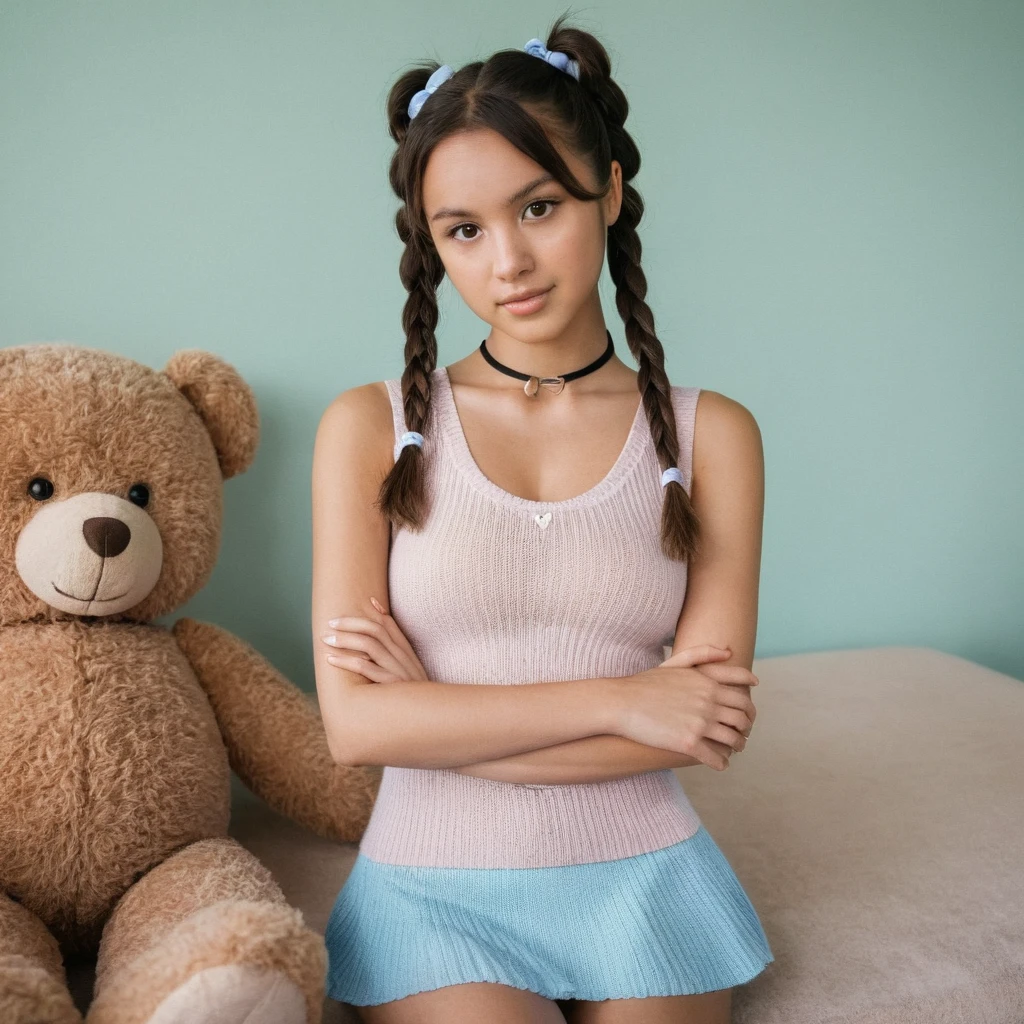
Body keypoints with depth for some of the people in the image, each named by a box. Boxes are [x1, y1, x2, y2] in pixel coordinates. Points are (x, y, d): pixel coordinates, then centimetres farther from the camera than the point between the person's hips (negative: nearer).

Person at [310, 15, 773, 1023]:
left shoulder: (711, 434, -1)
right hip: (435, 888, -1)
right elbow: (357, 723, -10)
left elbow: (707, 721, -8)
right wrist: (616, 699, -14)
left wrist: (438, 708, -11)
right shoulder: (370, 428, -3)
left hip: (640, 876, 2)